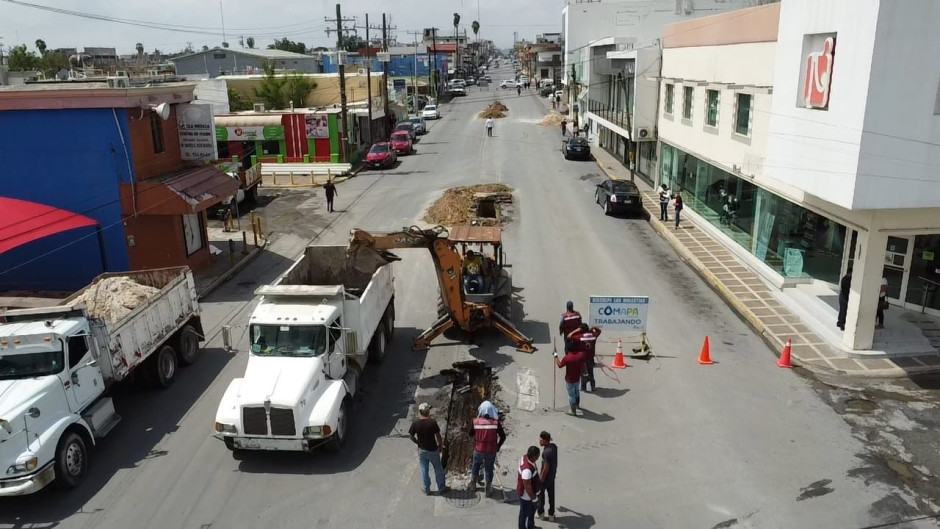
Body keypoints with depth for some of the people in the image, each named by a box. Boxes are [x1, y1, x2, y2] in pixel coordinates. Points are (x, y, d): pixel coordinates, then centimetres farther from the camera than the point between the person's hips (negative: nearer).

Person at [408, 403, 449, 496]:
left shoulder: (415, 423, -13)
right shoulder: (432, 422, -20)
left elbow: (411, 436, -5)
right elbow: (438, 436, -12)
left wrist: (418, 443, 10)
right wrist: (440, 445, 5)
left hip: (422, 450, 2)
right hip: (433, 450, -2)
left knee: (424, 470, 17)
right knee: (438, 469, 16)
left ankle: (427, 489, 29)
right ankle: (441, 488, 28)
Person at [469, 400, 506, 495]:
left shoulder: (475, 421, -16)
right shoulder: (496, 422, -15)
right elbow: (503, 437, -7)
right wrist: (498, 447, 6)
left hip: (478, 450, 1)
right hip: (491, 451, -1)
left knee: (475, 467, 24)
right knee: (489, 469, 18)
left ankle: (473, 485, 42)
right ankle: (487, 489, 29)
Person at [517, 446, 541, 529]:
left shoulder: (525, 457, -15)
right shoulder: (527, 469, -41)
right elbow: (527, 486, -32)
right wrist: (533, 497, -19)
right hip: (526, 495, -10)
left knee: (532, 509, 30)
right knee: (525, 512, 16)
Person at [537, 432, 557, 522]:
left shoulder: (546, 452, -32)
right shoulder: (554, 446, -6)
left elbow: (546, 468, -26)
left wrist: (541, 478, -14)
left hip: (546, 476, -8)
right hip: (552, 475, 8)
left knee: (540, 493, 15)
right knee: (551, 495, 18)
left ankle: (540, 513, 31)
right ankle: (551, 515, 29)